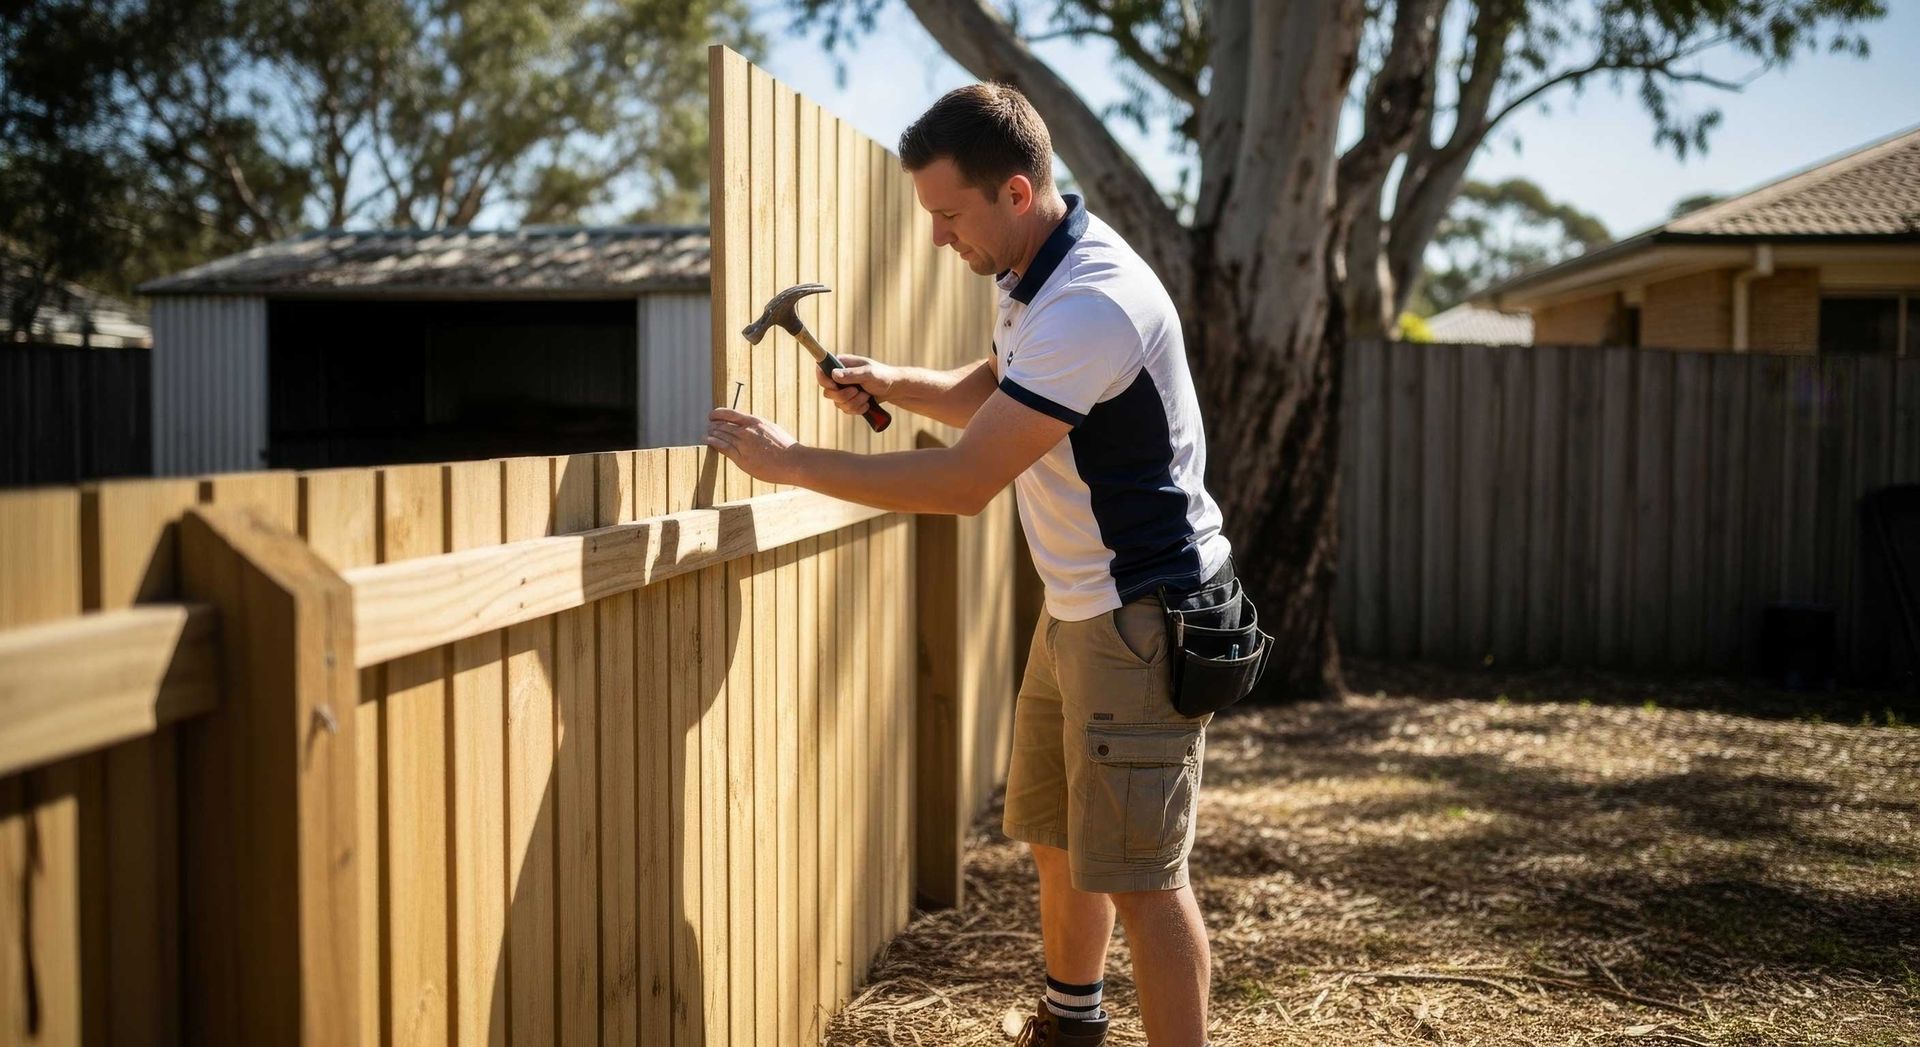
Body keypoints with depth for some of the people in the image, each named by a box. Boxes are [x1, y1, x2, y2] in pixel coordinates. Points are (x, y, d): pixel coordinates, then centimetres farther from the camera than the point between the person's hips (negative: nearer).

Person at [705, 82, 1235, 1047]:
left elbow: (962, 483, -28)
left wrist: (786, 461, -20)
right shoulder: (1039, 273, 5)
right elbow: (987, 393, 23)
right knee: (1055, 835, 19)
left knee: (1138, 875, -6)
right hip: (1075, 602, 10)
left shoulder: (1092, 307, -27)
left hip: (1140, 617, -10)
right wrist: (893, 384, 2)